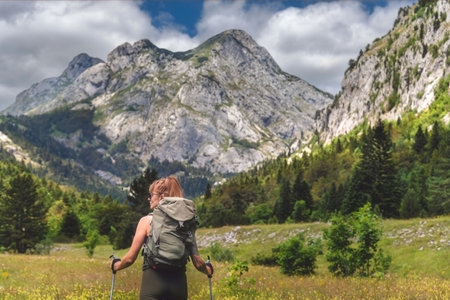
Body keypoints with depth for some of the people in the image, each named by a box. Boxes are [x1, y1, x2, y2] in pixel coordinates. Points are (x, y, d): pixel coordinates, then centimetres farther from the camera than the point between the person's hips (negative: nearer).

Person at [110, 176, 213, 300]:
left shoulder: (147, 220, -1)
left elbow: (130, 258, 1)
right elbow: (197, 262, 5)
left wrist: (115, 265, 23)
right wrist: (208, 270, 27)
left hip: (153, 281, -4)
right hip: (179, 284, 4)